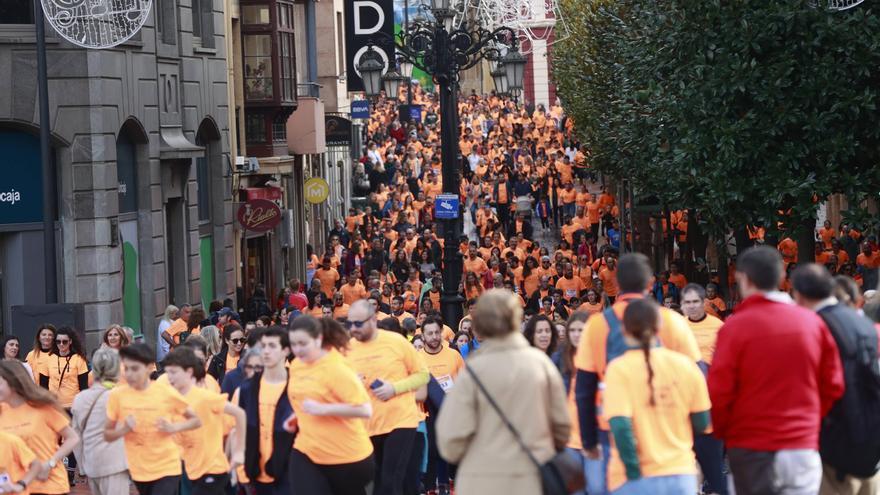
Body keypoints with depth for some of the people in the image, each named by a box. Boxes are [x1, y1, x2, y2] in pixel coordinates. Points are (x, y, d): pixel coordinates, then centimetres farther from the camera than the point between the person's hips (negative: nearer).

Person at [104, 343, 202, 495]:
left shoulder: (167, 393, -10)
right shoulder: (117, 395, -6)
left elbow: (196, 420, 1)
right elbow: (107, 435, 3)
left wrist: (173, 427, -17)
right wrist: (124, 429, -18)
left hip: (167, 468, -3)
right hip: (139, 471, 4)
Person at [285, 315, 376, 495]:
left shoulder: (337, 369, -21)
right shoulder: (296, 366, 3)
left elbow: (365, 409, -26)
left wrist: (323, 409, -30)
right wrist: (296, 416, 6)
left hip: (346, 454, -6)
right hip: (306, 451, 6)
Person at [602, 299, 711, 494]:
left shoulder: (619, 369, -9)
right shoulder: (685, 364, 2)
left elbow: (620, 426, -16)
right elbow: (701, 424, 8)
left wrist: (634, 476, -10)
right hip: (681, 475, 3)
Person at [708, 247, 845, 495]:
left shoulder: (736, 326, -9)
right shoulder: (812, 322, 2)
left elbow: (719, 391, -9)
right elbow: (833, 385, 6)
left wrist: (722, 432, 8)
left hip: (753, 450, -3)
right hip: (804, 448, 3)